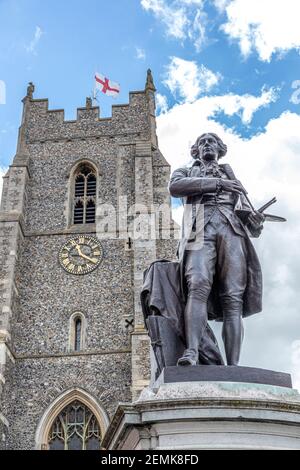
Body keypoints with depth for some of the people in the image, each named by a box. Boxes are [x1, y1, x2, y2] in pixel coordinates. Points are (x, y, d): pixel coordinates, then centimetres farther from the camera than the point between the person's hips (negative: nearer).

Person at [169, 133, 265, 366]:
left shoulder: (230, 174, 37)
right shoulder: (186, 172, 31)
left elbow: (246, 210, 27)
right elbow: (174, 187, 6)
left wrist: (256, 221, 2)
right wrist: (216, 183, 0)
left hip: (232, 228, 2)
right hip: (200, 228, -1)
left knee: (233, 297, -15)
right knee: (198, 286, -28)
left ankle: (233, 367, -24)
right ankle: (192, 351, -40)